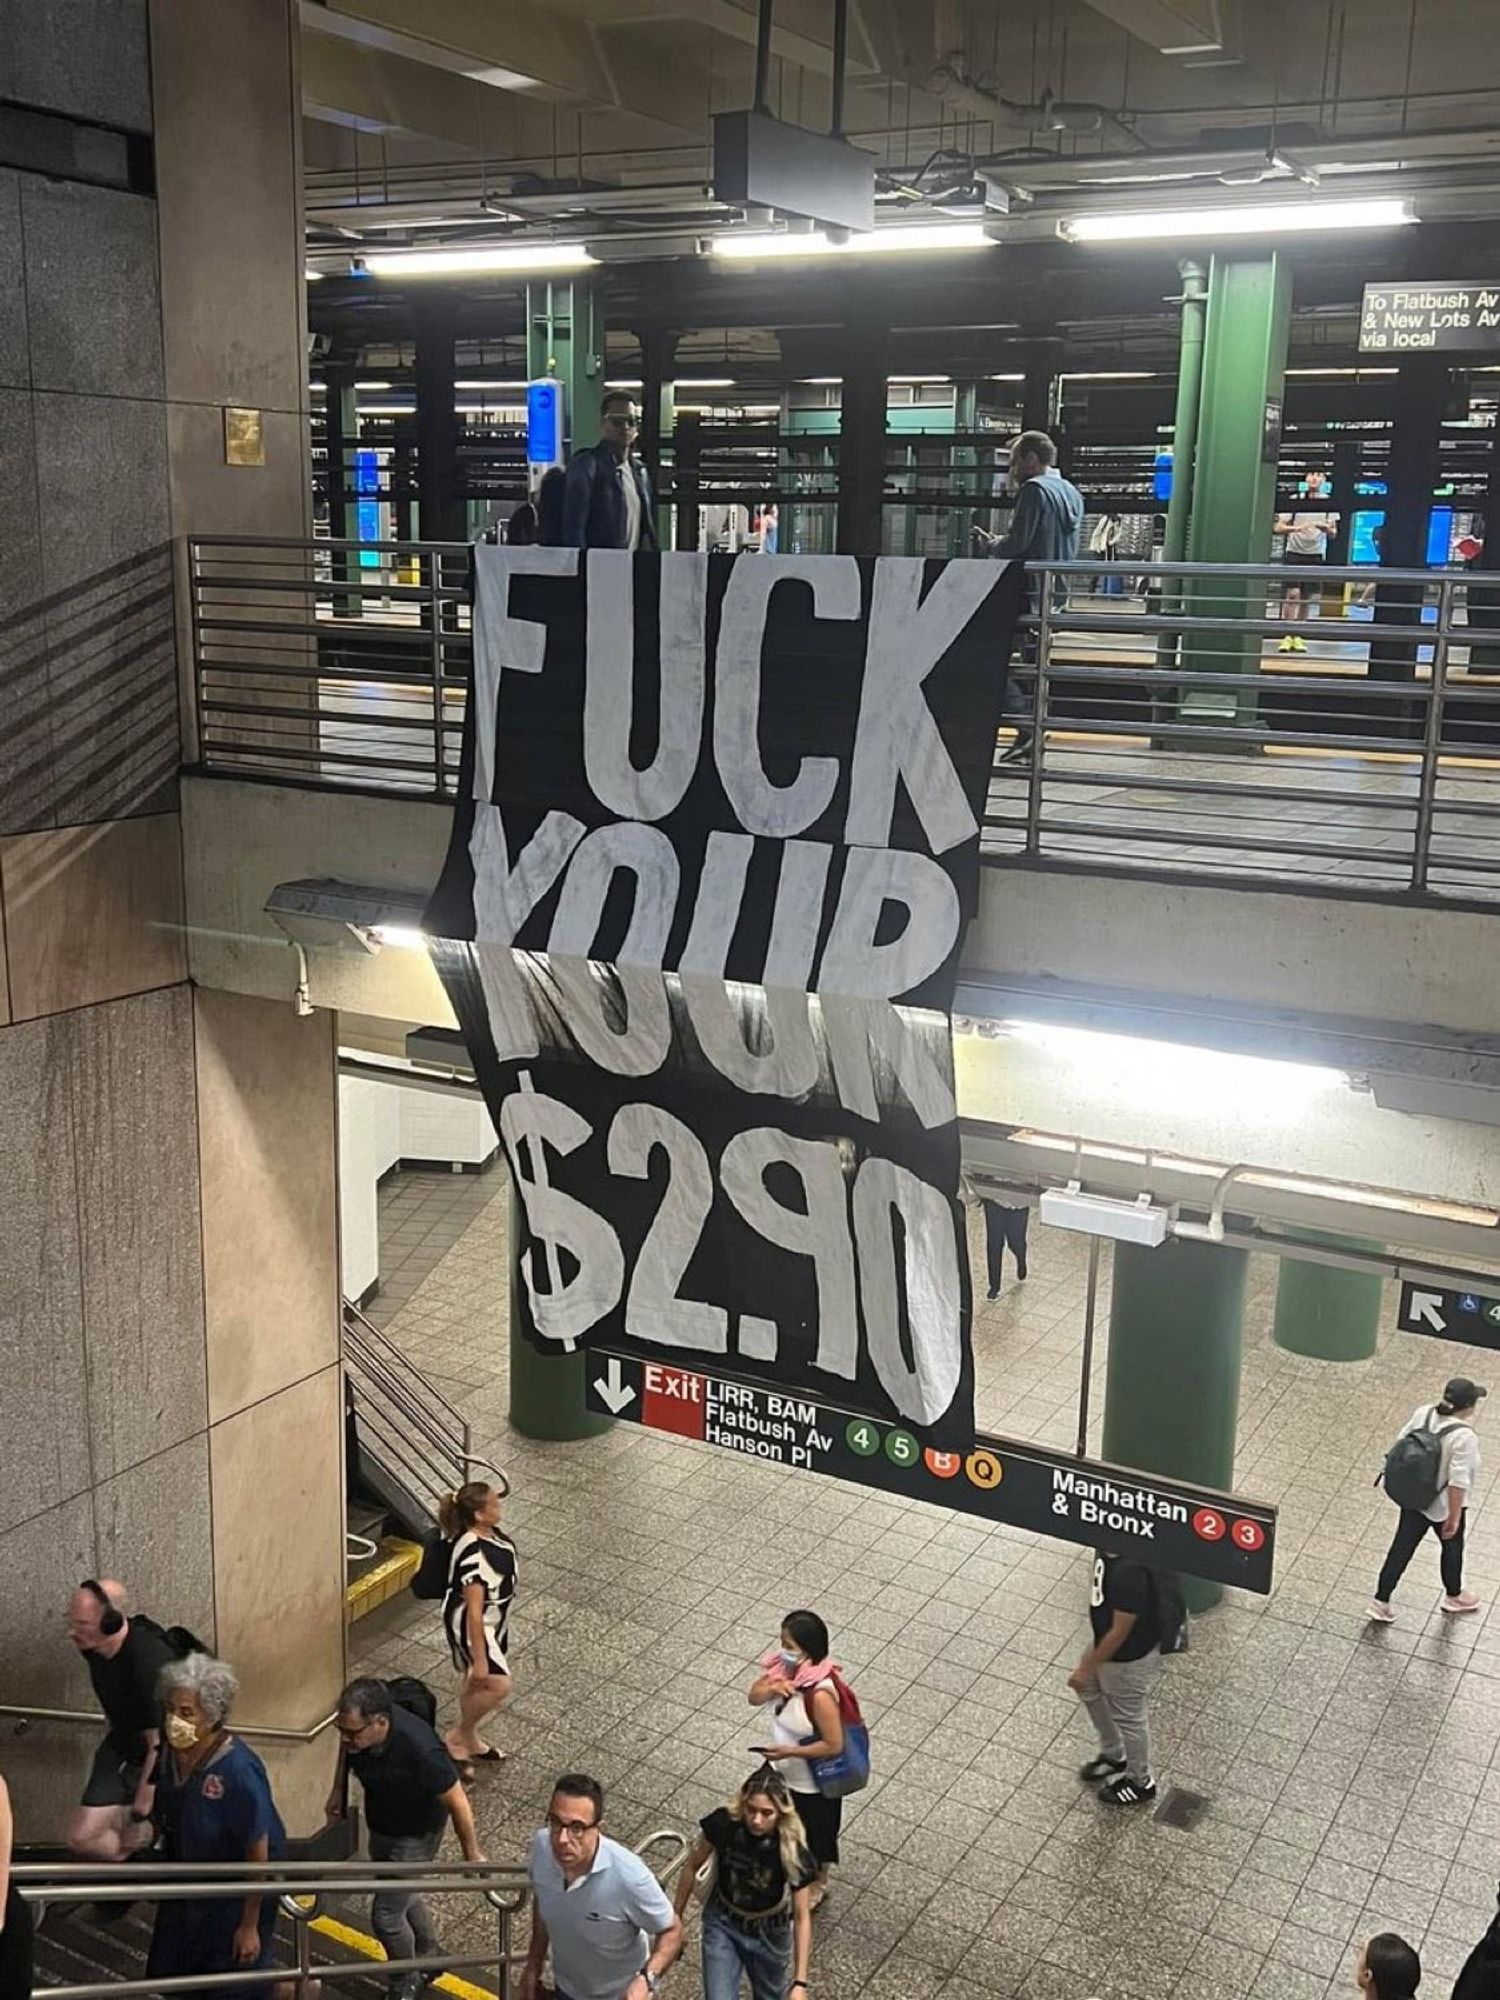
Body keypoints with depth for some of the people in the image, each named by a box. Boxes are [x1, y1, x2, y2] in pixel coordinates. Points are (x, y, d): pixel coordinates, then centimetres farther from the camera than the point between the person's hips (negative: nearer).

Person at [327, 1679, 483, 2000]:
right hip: (380, 1825, 6)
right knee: (401, 1896, 25)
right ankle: (430, 1956, 50)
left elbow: (457, 1802, -27)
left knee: (386, 1915, 1)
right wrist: (337, 1790, 9)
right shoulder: (357, 1727, -25)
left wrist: (472, 1855, -15)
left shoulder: (419, 1750, -42)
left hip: (415, 1835, -6)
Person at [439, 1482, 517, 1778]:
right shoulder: (473, 1554, -36)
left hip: (493, 1618, 9)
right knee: (498, 1684, -11)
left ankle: (469, 1739, 43)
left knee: (476, 1681, 23)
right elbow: (474, 1612, -31)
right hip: (469, 1623, -9)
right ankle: (456, 1738, 10)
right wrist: (480, 1659, -26)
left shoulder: (489, 1532, -8)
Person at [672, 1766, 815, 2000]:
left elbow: (802, 1917, -19)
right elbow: (693, 1866, -8)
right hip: (722, 1924, 0)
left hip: (770, 1933, 0)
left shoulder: (791, 1852, -30)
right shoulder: (724, 1824, -27)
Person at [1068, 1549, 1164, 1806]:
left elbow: (1120, 1631, -29)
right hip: (1105, 1641, 9)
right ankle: (1114, 1755, 52)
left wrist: (1087, 1667, -18)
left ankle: (1140, 1783, 42)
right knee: (1089, 1689, 28)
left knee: (1128, 1717, 15)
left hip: (1130, 1657, -9)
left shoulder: (1130, 1569, -40)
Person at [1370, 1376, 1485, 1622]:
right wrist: (1455, 1516, -17)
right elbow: (1458, 1482, -28)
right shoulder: (1463, 1437, -30)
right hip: (1443, 1506, -5)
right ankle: (1453, 1597, 47)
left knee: (1402, 1547, 16)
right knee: (1452, 1547, 23)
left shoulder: (1424, 1413, -11)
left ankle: (1381, 1602, 21)